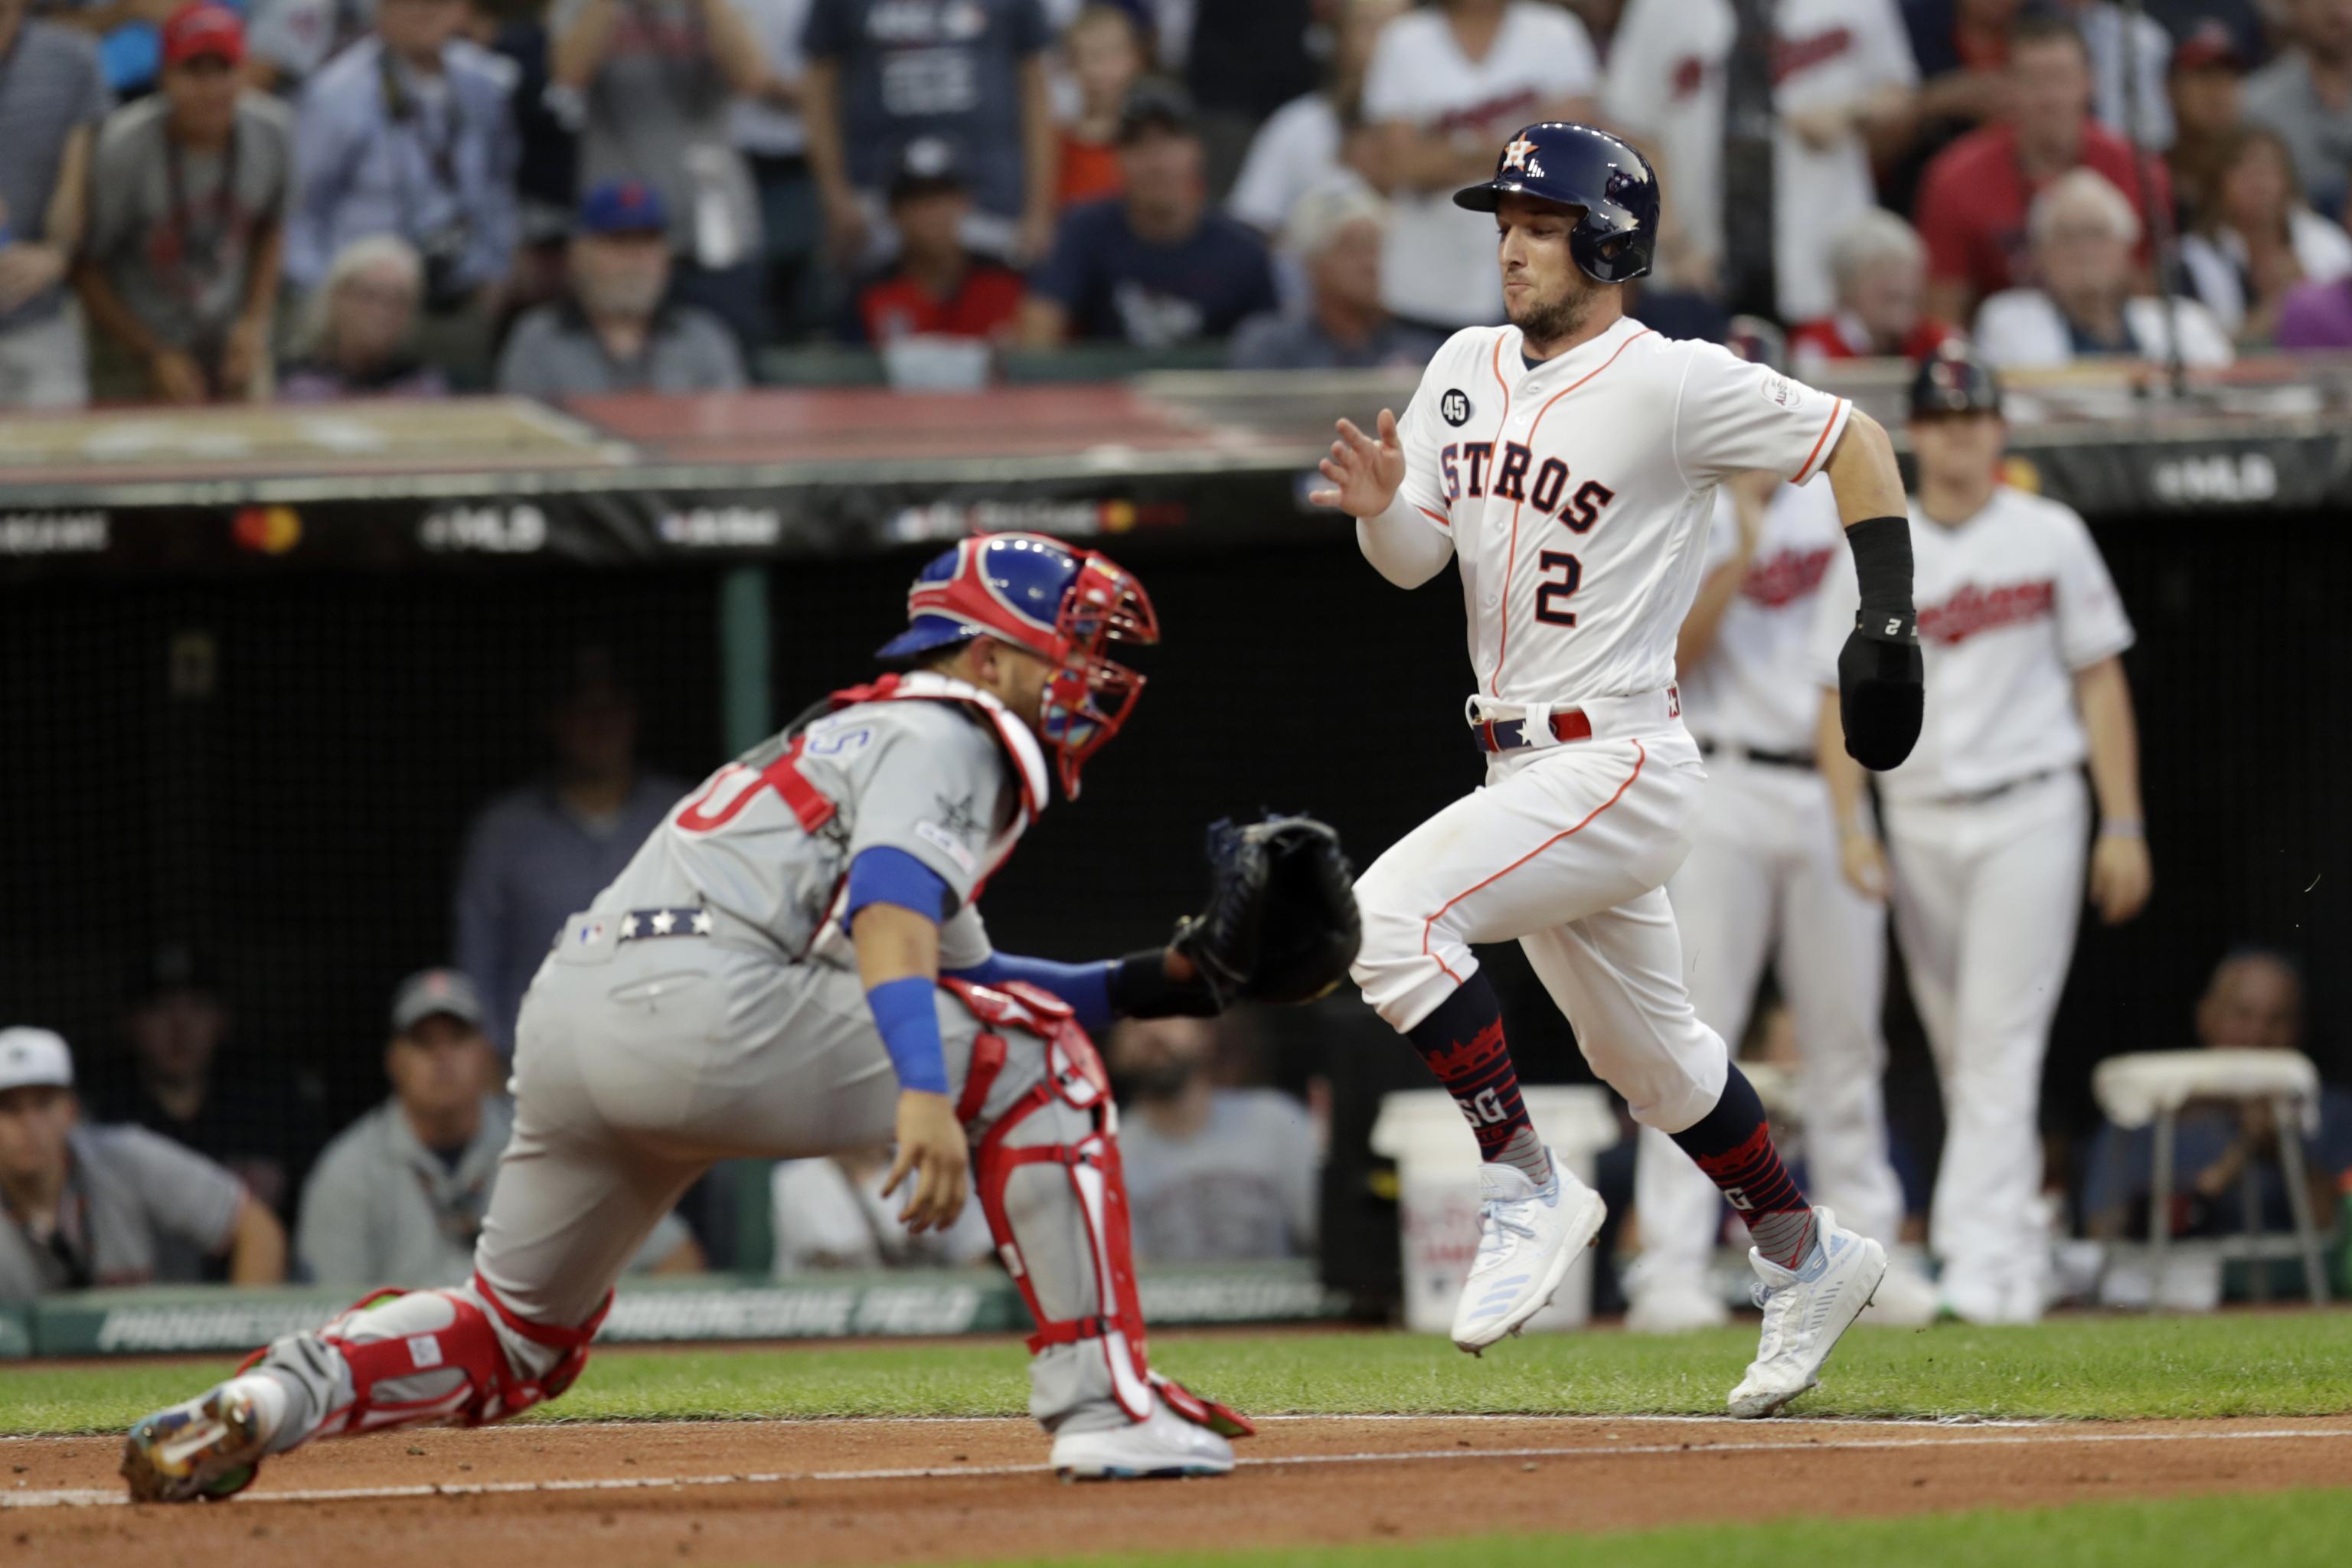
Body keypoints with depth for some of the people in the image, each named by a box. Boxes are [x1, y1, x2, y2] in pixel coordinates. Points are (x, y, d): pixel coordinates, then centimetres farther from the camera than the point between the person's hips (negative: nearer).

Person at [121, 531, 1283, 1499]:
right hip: (698, 999, -9)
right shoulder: (946, 734, 4)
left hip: (562, 1019, 9)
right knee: (1032, 1063, -2)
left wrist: (1156, 981, 25)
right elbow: (889, 898, -15)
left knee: (515, 1343, 23)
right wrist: (923, 1093, -29)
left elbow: (946, 971, 36)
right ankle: (1101, 1405, -8)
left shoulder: (860, 735, 34)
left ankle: (271, 1399, 2)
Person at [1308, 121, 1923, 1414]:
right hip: (1525, 770, 8)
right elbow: (1412, 558, 6)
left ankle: (1527, 1191, -15)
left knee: (1393, 911, -25)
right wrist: (1377, 503, -17)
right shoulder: (1468, 370, 8)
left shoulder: (1672, 384, -14)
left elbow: (1852, 442, -5)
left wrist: (1887, 621, -11)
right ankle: (1805, 1259, 36)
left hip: (1620, 764, -8)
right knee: (1645, 1053, 19)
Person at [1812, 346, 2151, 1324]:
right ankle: (2019, 1251, 16)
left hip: (2030, 812, -3)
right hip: (1919, 825, 3)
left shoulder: (2051, 538, 4)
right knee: (1958, 1052, 7)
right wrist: (1851, 827, -6)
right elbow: (1841, 698, 6)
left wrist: (2124, 826, 0)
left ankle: (1979, 1261, -18)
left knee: (2001, 1041, -12)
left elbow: (2099, 681, 5)